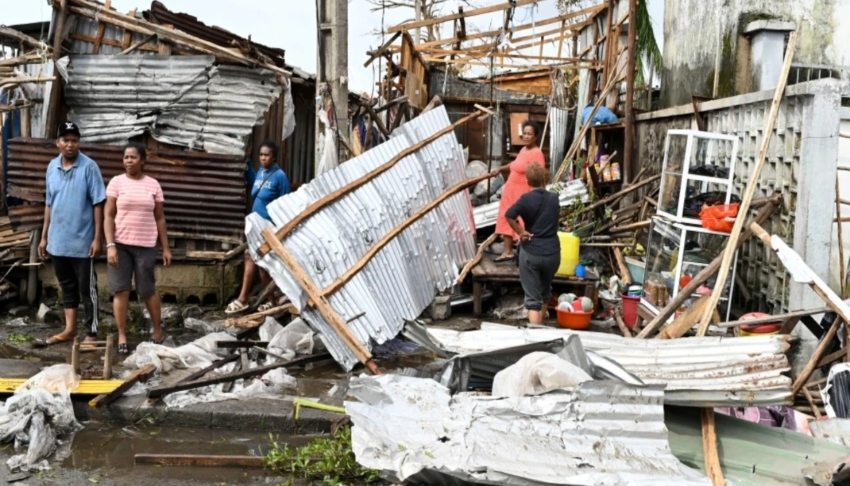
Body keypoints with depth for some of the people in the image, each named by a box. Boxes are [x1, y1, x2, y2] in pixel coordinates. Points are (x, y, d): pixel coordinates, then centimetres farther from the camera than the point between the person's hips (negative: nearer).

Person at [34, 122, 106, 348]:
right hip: (58, 240, 6)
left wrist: (97, 238, -14)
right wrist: (44, 236, 12)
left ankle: (91, 333, 9)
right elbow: (49, 204, 13)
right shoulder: (52, 167, 7)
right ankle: (69, 329, 25)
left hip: (82, 241, -5)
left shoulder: (89, 167, -10)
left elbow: (98, 204, -11)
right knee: (67, 286, 15)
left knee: (87, 289, 2)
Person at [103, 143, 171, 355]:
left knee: (148, 290, 6)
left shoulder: (153, 184, 4)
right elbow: (108, 216, -3)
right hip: (120, 244, 0)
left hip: (145, 246, 0)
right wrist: (110, 245, -12)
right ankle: (122, 336, 10)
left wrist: (166, 248, 5)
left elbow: (160, 218, 7)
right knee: (120, 290, 1)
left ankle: (158, 328, 27)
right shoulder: (116, 182, 0)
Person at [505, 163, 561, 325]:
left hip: (530, 253, -4)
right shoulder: (554, 198, 4)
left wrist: (520, 232, -11)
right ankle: (540, 327, 39)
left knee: (532, 298, 1)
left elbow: (509, 215, -23)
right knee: (545, 291, 25)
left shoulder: (527, 198, -9)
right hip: (552, 252, 4)